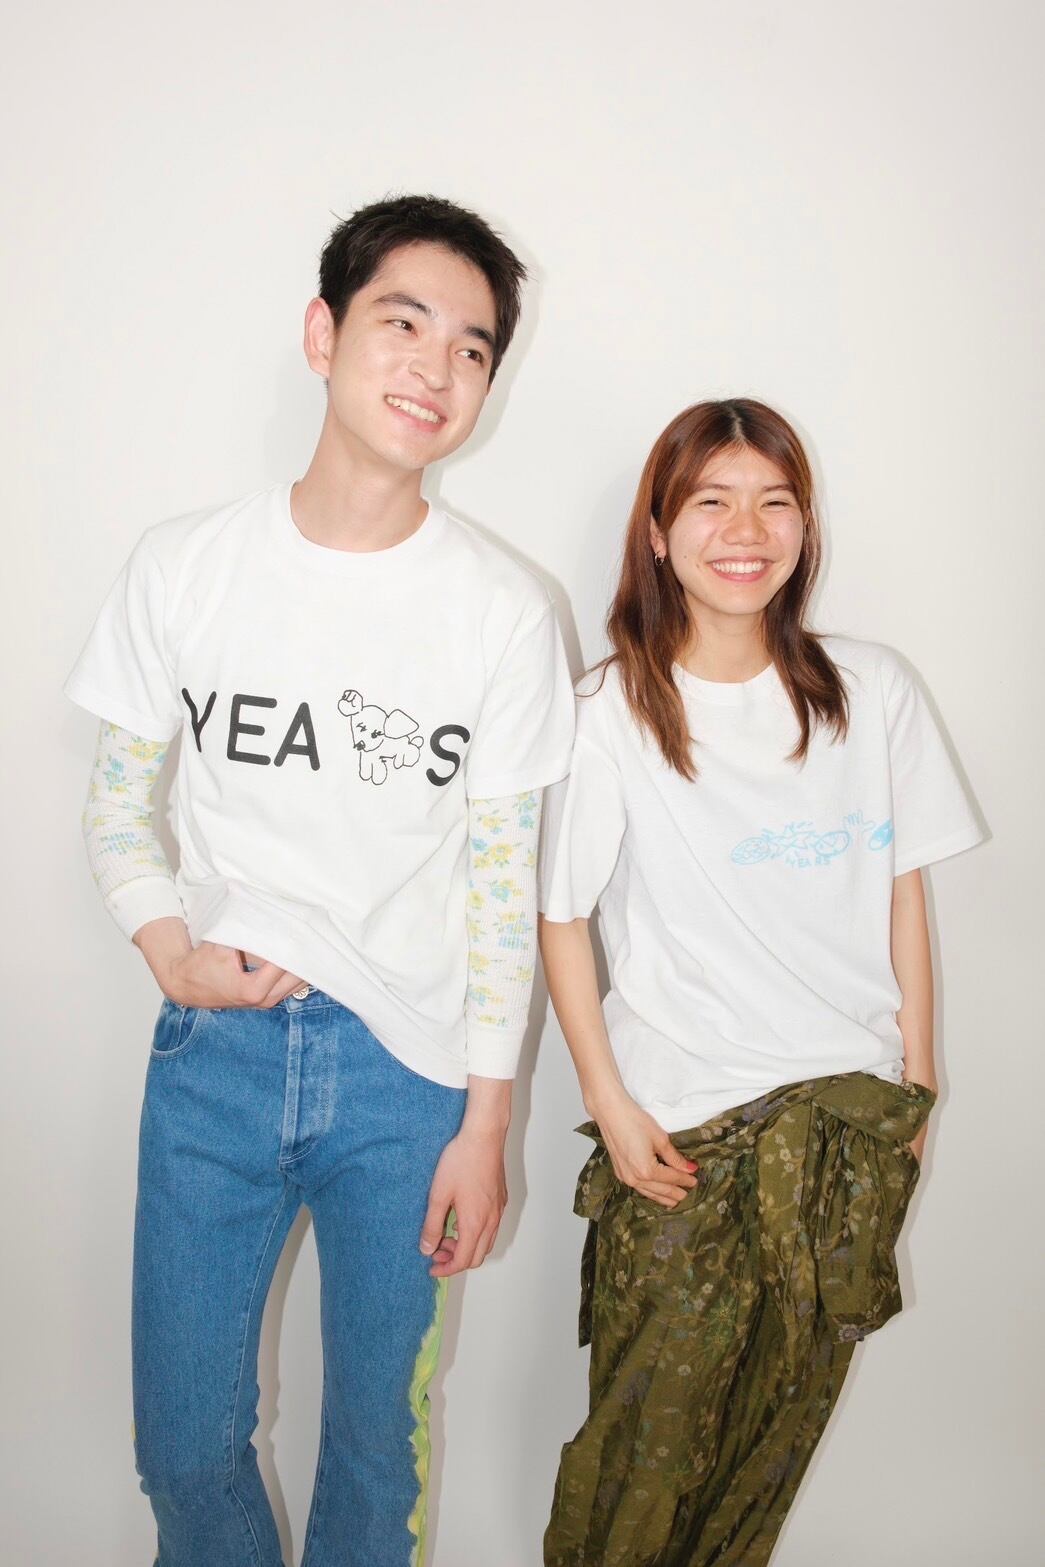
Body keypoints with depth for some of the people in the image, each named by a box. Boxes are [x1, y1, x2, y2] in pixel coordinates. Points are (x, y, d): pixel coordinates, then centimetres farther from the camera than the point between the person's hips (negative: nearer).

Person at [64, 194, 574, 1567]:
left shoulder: (505, 609, -6)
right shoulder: (184, 567, -2)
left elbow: (505, 875, -2)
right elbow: (119, 796, 8)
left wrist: (485, 1126, -2)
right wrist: (171, 950, -10)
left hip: (406, 1068, -1)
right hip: (215, 1045, 1)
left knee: (377, 1433, 14)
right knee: (186, 1439, 13)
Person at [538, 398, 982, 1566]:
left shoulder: (873, 693, -2)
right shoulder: (611, 714, -10)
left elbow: (904, 898, 4)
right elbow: (559, 919, -6)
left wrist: (915, 1086, 5)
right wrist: (609, 1103, -8)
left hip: (852, 1117, 3)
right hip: (682, 1125, -3)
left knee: (784, 1416, 18)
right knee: (652, 1423, 10)